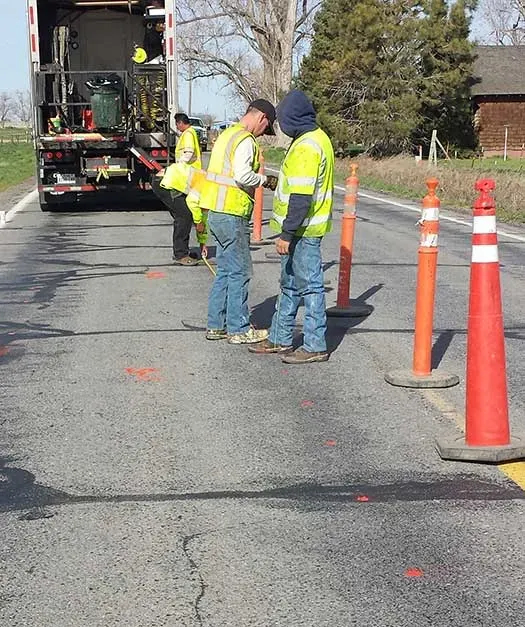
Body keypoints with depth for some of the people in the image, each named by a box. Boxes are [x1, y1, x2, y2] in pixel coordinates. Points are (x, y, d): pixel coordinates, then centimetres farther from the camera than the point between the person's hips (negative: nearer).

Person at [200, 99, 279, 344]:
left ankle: (216, 325, 20)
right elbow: (243, 175, -26)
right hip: (231, 215, -10)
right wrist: (265, 180, -10)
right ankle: (239, 329, 6)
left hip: (218, 213, 10)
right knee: (239, 272, -1)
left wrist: (260, 181, 12)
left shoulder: (228, 134, 18)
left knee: (225, 271, 15)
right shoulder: (245, 140, -14)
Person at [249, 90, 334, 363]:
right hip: (303, 229, 11)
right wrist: (280, 183, 30)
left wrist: (287, 234, -23)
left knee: (309, 285, -3)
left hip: (303, 231, -11)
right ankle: (280, 338, 27)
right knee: (290, 284, 17)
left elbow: (301, 197, -25)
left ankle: (315, 346, 6)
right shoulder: (317, 138, 12)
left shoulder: (305, 147, -20)